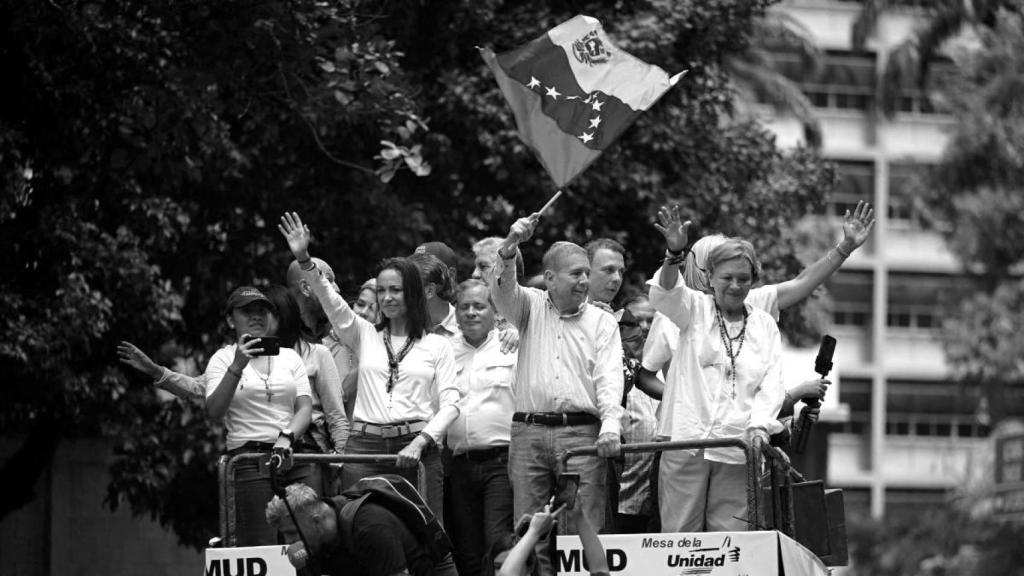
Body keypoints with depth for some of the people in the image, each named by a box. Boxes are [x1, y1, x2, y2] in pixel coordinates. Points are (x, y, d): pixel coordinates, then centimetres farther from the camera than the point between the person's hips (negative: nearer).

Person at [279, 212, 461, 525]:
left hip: (416, 449, -2)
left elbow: (450, 403, 3)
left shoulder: (437, 345, 10)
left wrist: (419, 443, -11)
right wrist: (304, 260, -13)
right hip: (365, 445, 2)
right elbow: (331, 301, 2)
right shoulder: (364, 336, 16)